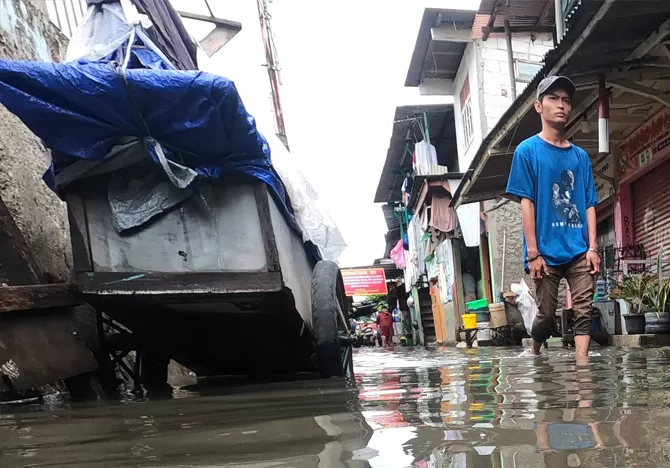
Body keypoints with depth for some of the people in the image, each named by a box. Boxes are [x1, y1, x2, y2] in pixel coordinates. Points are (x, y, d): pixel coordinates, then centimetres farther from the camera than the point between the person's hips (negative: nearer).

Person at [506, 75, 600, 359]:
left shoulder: (580, 156, 13)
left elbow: (590, 204, 11)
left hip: (580, 250, 4)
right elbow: (526, 203, -4)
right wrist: (533, 252, -10)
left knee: (584, 311, -3)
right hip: (546, 251, -3)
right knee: (546, 314, 5)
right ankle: (534, 361, 29)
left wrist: (592, 247, -1)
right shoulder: (527, 151, 1)